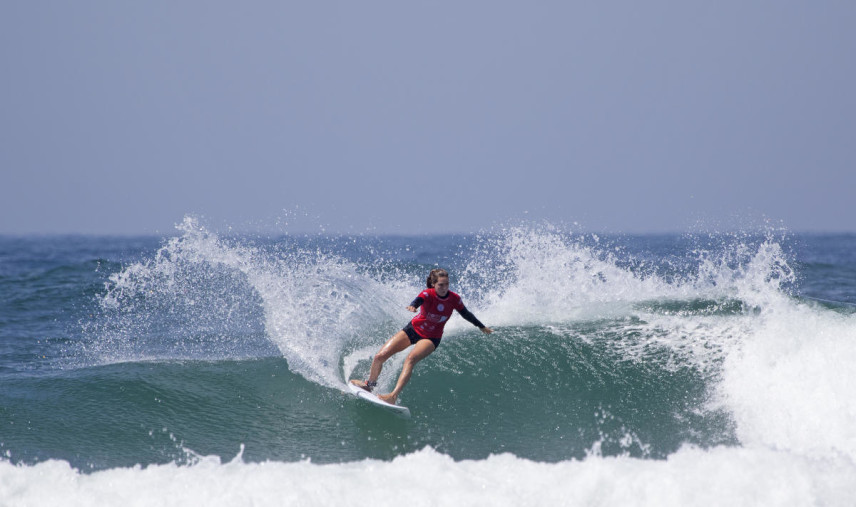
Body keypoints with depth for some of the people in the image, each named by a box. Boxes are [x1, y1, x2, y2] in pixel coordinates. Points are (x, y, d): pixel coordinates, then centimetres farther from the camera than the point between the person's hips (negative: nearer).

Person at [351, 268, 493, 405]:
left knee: (410, 359, -32)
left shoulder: (454, 299, -15)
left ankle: (393, 396, -41)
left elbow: (466, 314, 4)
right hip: (413, 329, 1)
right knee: (380, 356, -3)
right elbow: (419, 300, -45)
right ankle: (369, 385, 27)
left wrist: (482, 327, 16)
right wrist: (413, 306, -70)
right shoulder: (428, 294, -22)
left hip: (431, 337, -1)